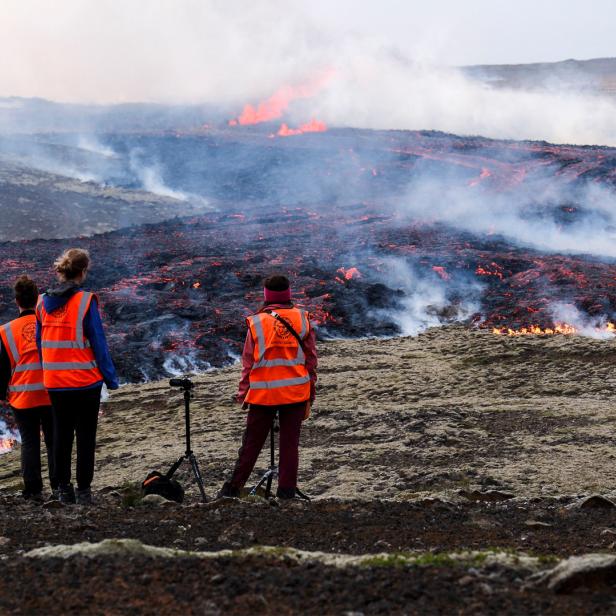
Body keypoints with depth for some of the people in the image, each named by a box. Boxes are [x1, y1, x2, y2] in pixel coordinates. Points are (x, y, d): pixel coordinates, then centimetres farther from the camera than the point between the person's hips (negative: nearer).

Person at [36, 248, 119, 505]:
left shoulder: (43, 303, 3)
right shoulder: (85, 301, -13)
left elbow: (40, 343, 10)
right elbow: (98, 343, -11)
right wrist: (111, 378, -3)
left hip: (54, 382, 5)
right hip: (86, 380, -5)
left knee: (61, 436, 13)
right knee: (86, 437, 4)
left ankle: (64, 490, 18)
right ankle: (83, 491, 5)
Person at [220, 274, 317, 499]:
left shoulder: (256, 322, -2)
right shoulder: (302, 320, 1)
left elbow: (247, 362, 1)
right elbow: (311, 360, 3)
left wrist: (243, 394, 10)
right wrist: (310, 397, 9)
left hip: (263, 394, 0)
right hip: (296, 393, 0)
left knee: (251, 444, 8)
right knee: (289, 444, 5)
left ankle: (233, 489, 13)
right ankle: (286, 492, 5)